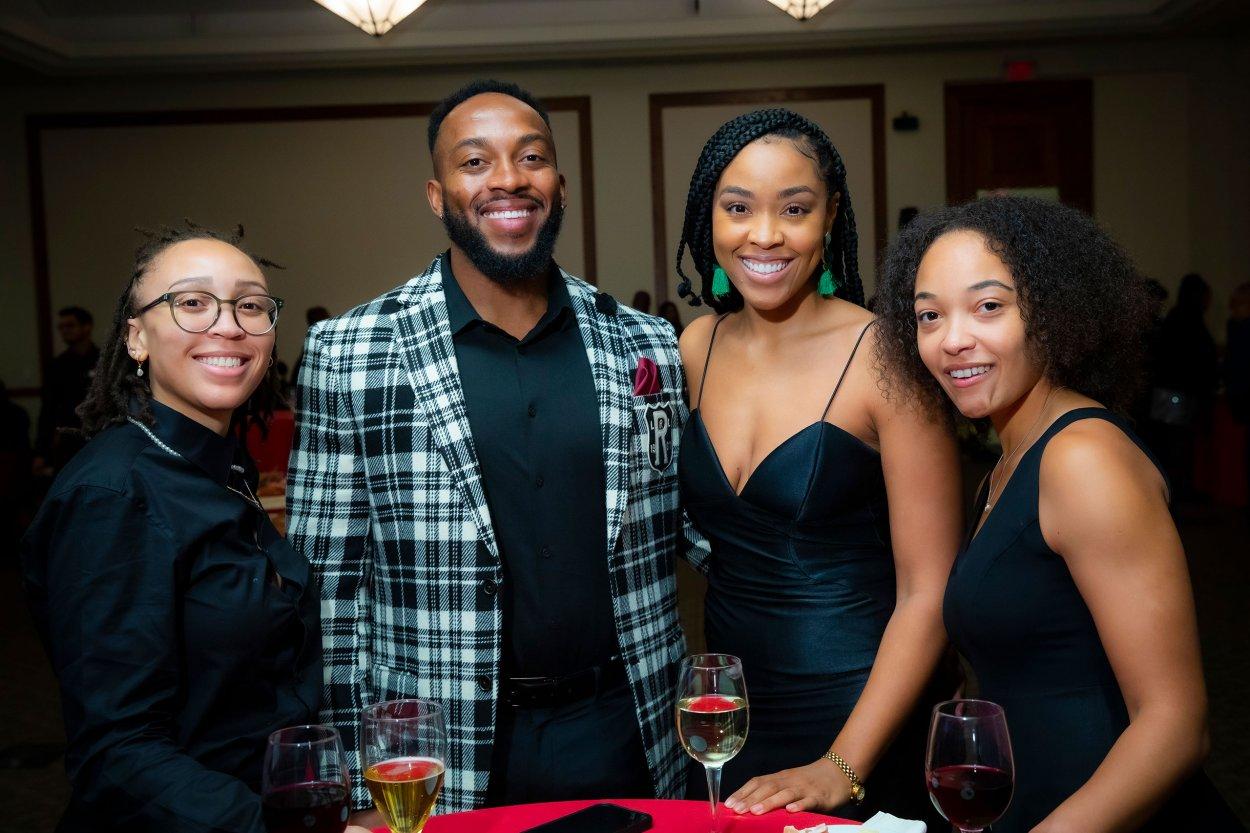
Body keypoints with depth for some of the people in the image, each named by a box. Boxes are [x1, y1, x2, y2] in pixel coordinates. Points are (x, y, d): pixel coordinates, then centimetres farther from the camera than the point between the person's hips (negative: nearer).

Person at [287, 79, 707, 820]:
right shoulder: (350, 354, -7)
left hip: (622, 734, 3)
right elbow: (330, 582, -4)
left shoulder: (646, 346, 1)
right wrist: (354, 782, -4)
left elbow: (695, 532, 8)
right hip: (440, 760, -2)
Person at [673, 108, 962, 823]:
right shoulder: (697, 348, -1)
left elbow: (929, 594, -15)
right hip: (729, 720, 5)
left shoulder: (886, 358, -16)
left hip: (856, 718, -4)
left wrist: (844, 766, -20)